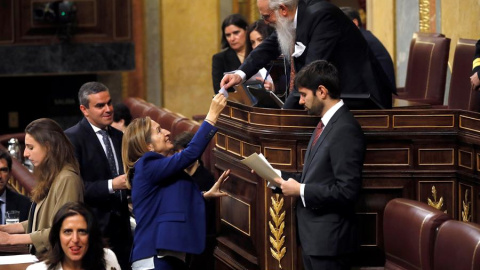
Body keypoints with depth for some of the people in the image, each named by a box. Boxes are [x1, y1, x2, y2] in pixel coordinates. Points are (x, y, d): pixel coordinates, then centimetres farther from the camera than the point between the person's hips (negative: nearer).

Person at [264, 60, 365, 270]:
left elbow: (347, 191, -24)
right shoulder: (326, 123, 12)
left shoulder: (345, 130, -18)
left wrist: (300, 190, -17)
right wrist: (278, 175, 5)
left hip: (329, 239, -9)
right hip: (312, 236, 9)